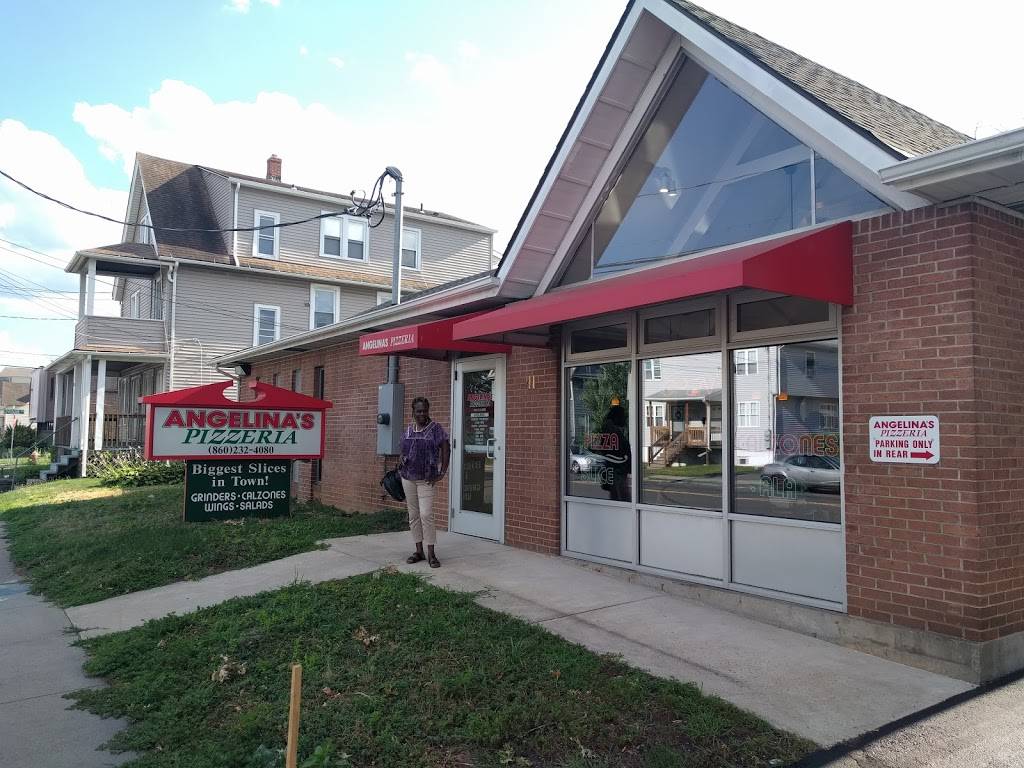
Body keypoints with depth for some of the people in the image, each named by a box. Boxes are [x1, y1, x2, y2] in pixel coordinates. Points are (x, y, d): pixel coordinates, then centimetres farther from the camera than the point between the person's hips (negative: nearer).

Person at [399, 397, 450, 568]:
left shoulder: (435, 428, -6)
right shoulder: (408, 430, 8)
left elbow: (446, 449, -6)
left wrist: (442, 473, -10)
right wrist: (401, 462, 0)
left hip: (426, 479, -5)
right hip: (408, 477, 5)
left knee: (426, 514, -11)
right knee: (413, 515, 9)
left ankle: (431, 554, -2)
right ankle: (419, 551, 20)